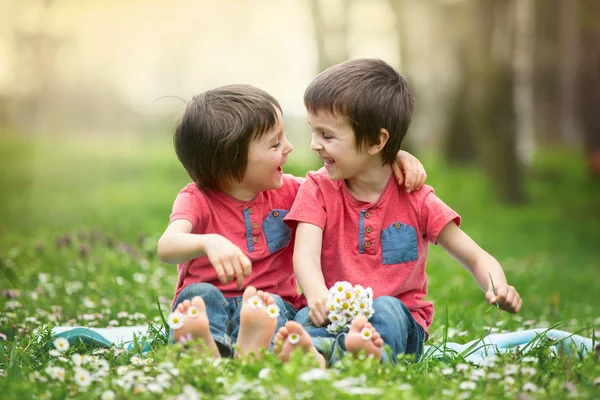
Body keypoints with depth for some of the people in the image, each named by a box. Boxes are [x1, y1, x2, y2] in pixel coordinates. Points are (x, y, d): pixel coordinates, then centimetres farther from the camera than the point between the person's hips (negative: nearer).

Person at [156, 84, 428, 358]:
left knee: (270, 304, -32)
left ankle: (254, 345, -67)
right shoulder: (196, 200, -7)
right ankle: (207, 345, -67)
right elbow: (167, 247, -27)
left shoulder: (285, 192, 9)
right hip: (204, 307, -2)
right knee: (200, 294, -34)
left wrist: (395, 156, 2)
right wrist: (209, 243, -50)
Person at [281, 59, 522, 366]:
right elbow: (305, 253, -13)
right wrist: (318, 297, -36)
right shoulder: (319, 190, 5)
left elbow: (478, 260, 5)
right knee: (307, 318, -32)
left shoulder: (415, 199, 2)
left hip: (399, 317, 0)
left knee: (384, 309, -34)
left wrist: (498, 289, -20)